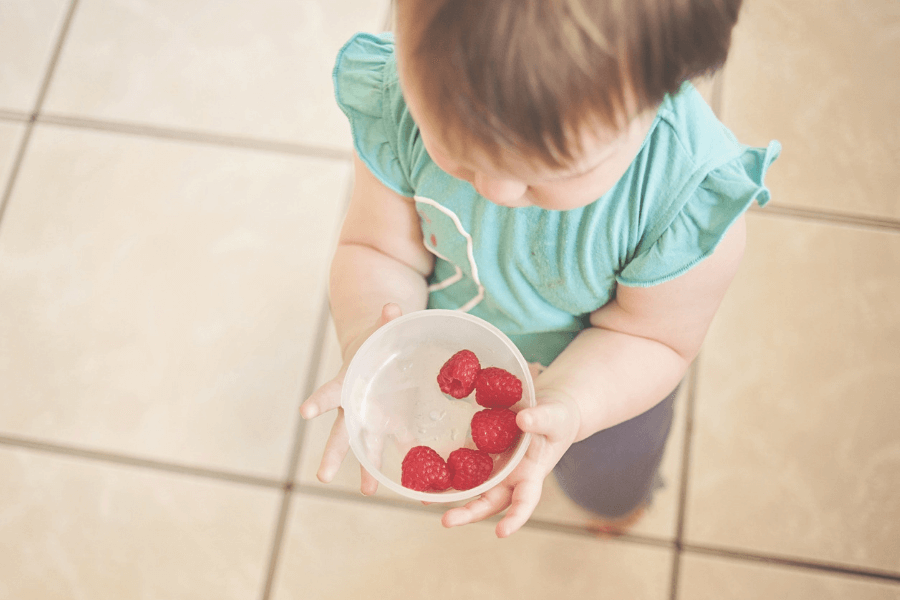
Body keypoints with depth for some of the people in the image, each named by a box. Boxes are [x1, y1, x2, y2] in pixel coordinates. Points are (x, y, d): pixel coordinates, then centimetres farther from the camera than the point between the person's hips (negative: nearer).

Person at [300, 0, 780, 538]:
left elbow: (650, 335, -25)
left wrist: (563, 407, -44)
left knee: (611, 494, 34)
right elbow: (379, 250, -21)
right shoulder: (400, 104, -35)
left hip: (603, 383, 0)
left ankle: (623, 498, 73)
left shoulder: (692, 193, -42)